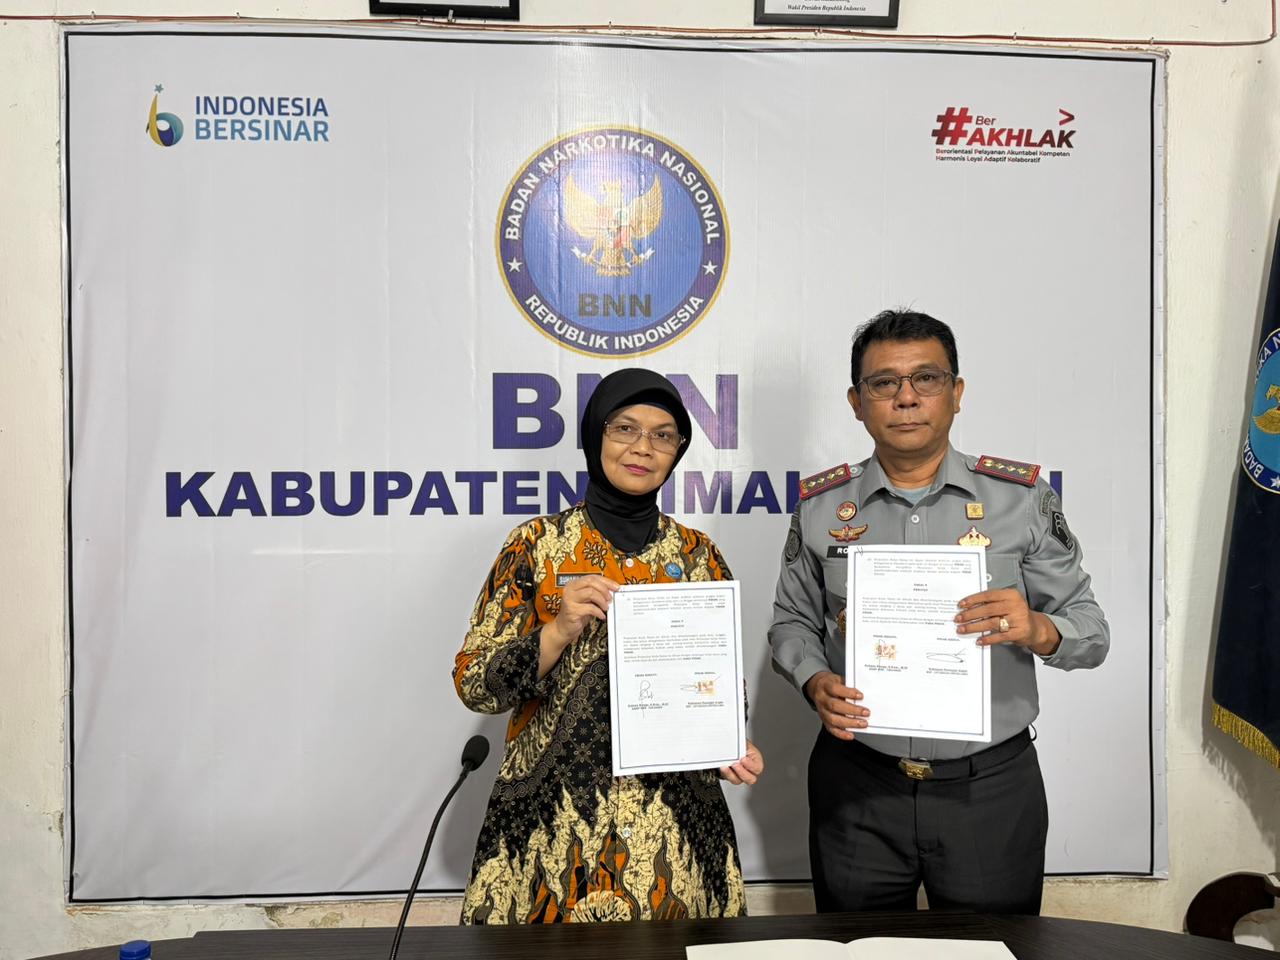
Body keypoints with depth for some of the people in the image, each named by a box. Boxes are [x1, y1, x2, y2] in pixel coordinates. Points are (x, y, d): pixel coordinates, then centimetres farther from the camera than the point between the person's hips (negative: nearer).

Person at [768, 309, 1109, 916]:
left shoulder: (1023, 498, -3)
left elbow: (1091, 630, 1)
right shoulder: (820, 507, 1)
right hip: (856, 786, 1)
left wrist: (1037, 630, -21)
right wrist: (815, 682, -10)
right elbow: (793, 621, 10)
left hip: (990, 784, -1)